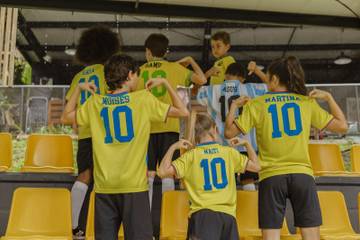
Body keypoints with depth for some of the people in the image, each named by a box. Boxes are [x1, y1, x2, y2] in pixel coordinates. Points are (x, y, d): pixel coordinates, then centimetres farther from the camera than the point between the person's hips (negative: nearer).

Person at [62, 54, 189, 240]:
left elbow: (68, 114, 23)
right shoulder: (143, 98, -4)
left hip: (104, 186, 4)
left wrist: (79, 89, 27)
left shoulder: (94, 103, 5)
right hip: (133, 185, -3)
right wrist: (165, 83, 12)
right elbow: (183, 112, 4)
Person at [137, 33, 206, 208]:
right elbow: (201, 80, 3)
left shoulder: (140, 71, 7)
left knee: (148, 174, 5)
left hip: (146, 127, 1)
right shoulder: (175, 68, 4)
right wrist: (191, 61, 19)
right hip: (169, 126, -1)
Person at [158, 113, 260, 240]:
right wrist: (247, 143, 31)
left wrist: (173, 147, 7)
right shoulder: (229, 152, 8)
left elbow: (162, 171, -5)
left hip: (202, 213, -3)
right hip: (228, 214, 3)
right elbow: (256, 166, 19)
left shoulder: (191, 155, 1)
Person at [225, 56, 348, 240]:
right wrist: (328, 97, 21)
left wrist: (234, 105, 16)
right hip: (302, 174, 1)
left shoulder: (256, 104, 3)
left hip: (272, 176, -1)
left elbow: (229, 132, 3)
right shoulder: (307, 102, 7)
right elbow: (342, 126, 11)